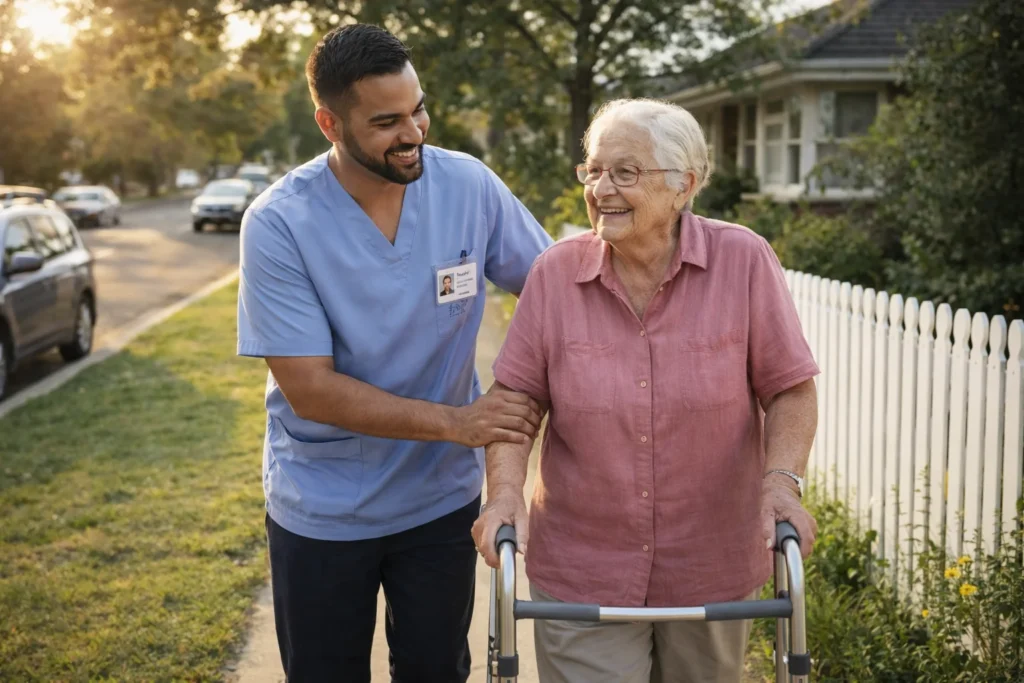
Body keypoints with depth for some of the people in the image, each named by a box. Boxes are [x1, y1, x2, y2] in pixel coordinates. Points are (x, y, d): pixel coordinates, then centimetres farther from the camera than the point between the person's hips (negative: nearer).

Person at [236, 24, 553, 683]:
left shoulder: (470, 186, -11)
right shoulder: (279, 225, -19)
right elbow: (311, 390, -21)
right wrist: (455, 422, -27)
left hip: (442, 498, 2)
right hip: (322, 511, -2)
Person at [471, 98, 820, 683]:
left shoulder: (744, 261, -10)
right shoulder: (555, 273, -6)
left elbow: (790, 389, -5)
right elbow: (517, 393, -1)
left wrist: (782, 483, -19)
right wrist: (506, 492, -15)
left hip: (712, 571, 1)